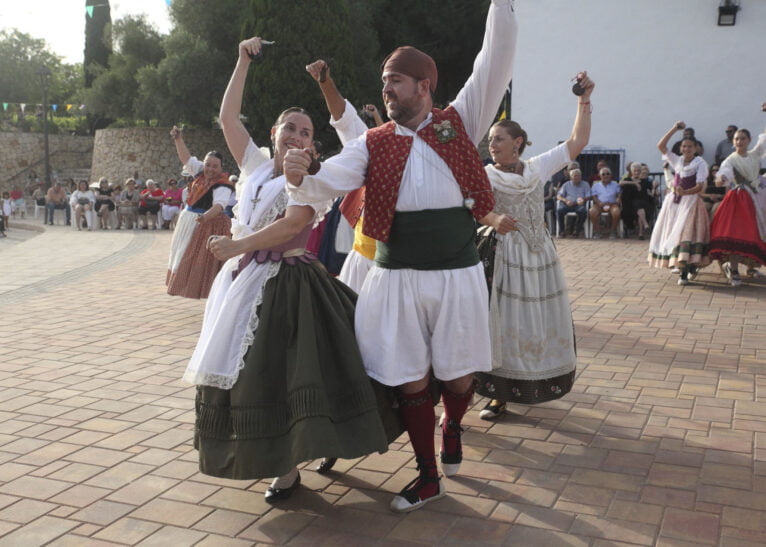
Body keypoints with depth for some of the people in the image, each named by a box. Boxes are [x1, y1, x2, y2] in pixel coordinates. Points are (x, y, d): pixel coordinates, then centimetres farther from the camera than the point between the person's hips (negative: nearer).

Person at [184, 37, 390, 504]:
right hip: (242, 281, 7)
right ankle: (265, 458, 27)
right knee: (238, 373, 11)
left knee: (277, 373, -8)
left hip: (284, 284, -6)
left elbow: (292, 224, -19)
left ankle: (288, 466, 4)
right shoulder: (257, 165, 13)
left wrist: (238, 245, -18)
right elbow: (229, 118, 15)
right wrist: (243, 62, 15)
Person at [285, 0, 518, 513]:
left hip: (458, 273, -1)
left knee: (459, 374, 10)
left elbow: (496, 62, -3)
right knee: (411, 378, 8)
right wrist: (303, 177, -29)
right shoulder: (373, 143, 5)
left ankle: (452, 428, 46)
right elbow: (332, 178, -7)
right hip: (398, 278, 1)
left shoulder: (459, 122, 4)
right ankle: (428, 477, 27)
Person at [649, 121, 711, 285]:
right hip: (674, 201, 5)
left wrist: (684, 192, -29)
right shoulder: (677, 161, 11)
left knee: (685, 233, -14)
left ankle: (683, 273, -16)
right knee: (671, 233, 2)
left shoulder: (700, 163, -2)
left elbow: (700, 186, -11)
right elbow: (661, 146, 4)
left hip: (690, 201, -5)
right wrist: (674, 129, 0)